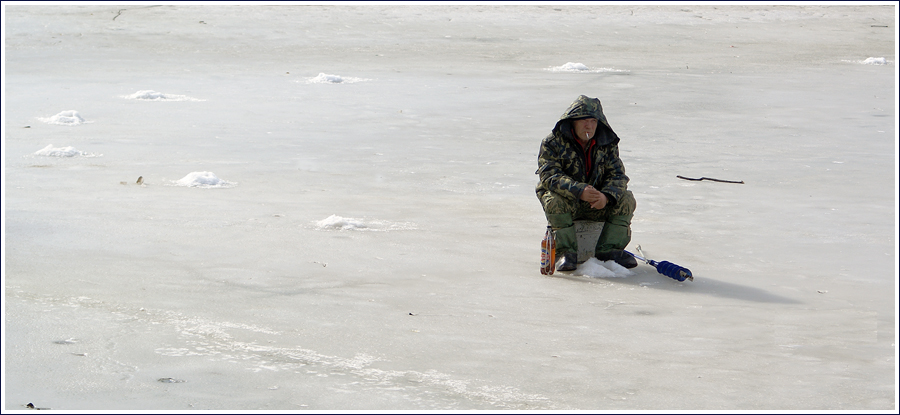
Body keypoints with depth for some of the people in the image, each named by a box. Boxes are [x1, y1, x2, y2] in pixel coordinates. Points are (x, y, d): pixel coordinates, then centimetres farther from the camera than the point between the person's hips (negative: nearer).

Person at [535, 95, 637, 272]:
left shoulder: (607, 144, -1)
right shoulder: (553, 143, -12)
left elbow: (617, 175, -7)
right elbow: (550, 176, -23)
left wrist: (606, 196, -31)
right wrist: (579, 191, -39)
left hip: (598, 203, 3)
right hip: (567, 201, -3)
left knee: (626, 199, -16)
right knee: (554, 201, -35)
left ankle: (608, 249, -12)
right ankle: (565, 251, -25)